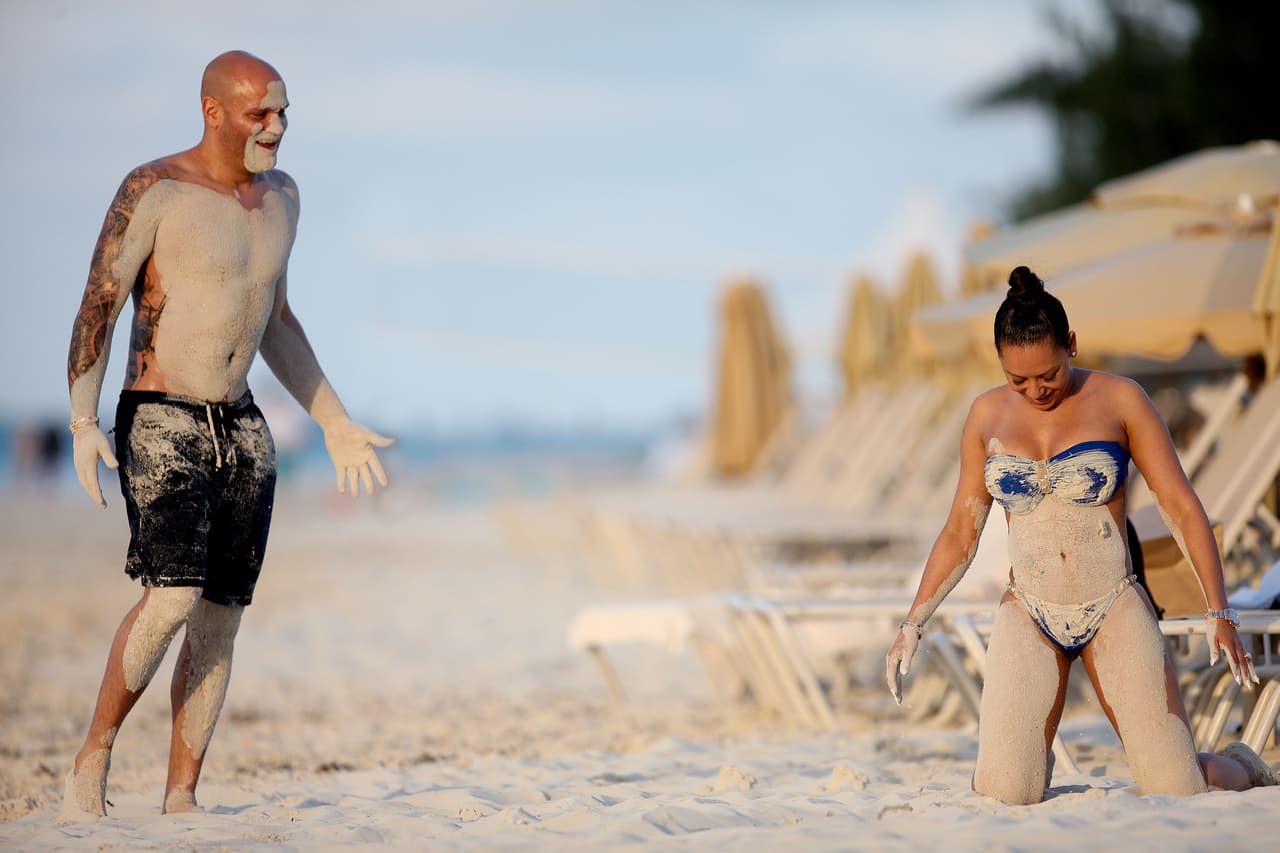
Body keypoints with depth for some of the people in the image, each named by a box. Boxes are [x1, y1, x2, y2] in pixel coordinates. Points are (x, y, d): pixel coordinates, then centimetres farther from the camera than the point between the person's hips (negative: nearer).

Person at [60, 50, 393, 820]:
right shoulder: (152, 190, -11)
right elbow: (96, 311, -13)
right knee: (172, 598, -22)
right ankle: (94, 757, -5)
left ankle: (181, 800, 8)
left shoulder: (280, 195, 10)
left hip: (242, 433, 6)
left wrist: (336, 424, 19)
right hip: (158, 427, -6)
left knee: (219, 622, 2)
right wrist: (83, 425, -25)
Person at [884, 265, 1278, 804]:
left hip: (1114, 613, -2)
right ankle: (1028, 753, 22)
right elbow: (961, 533, 12)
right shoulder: (988, 416, 5)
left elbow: (1181, 507, -2)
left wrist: (1219, 613, -10)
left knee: (1176, 791, -8)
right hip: (1028, 618, 2)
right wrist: (913, 623, 4)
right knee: (1004, 795, -16)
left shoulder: (1119, 401, -2)